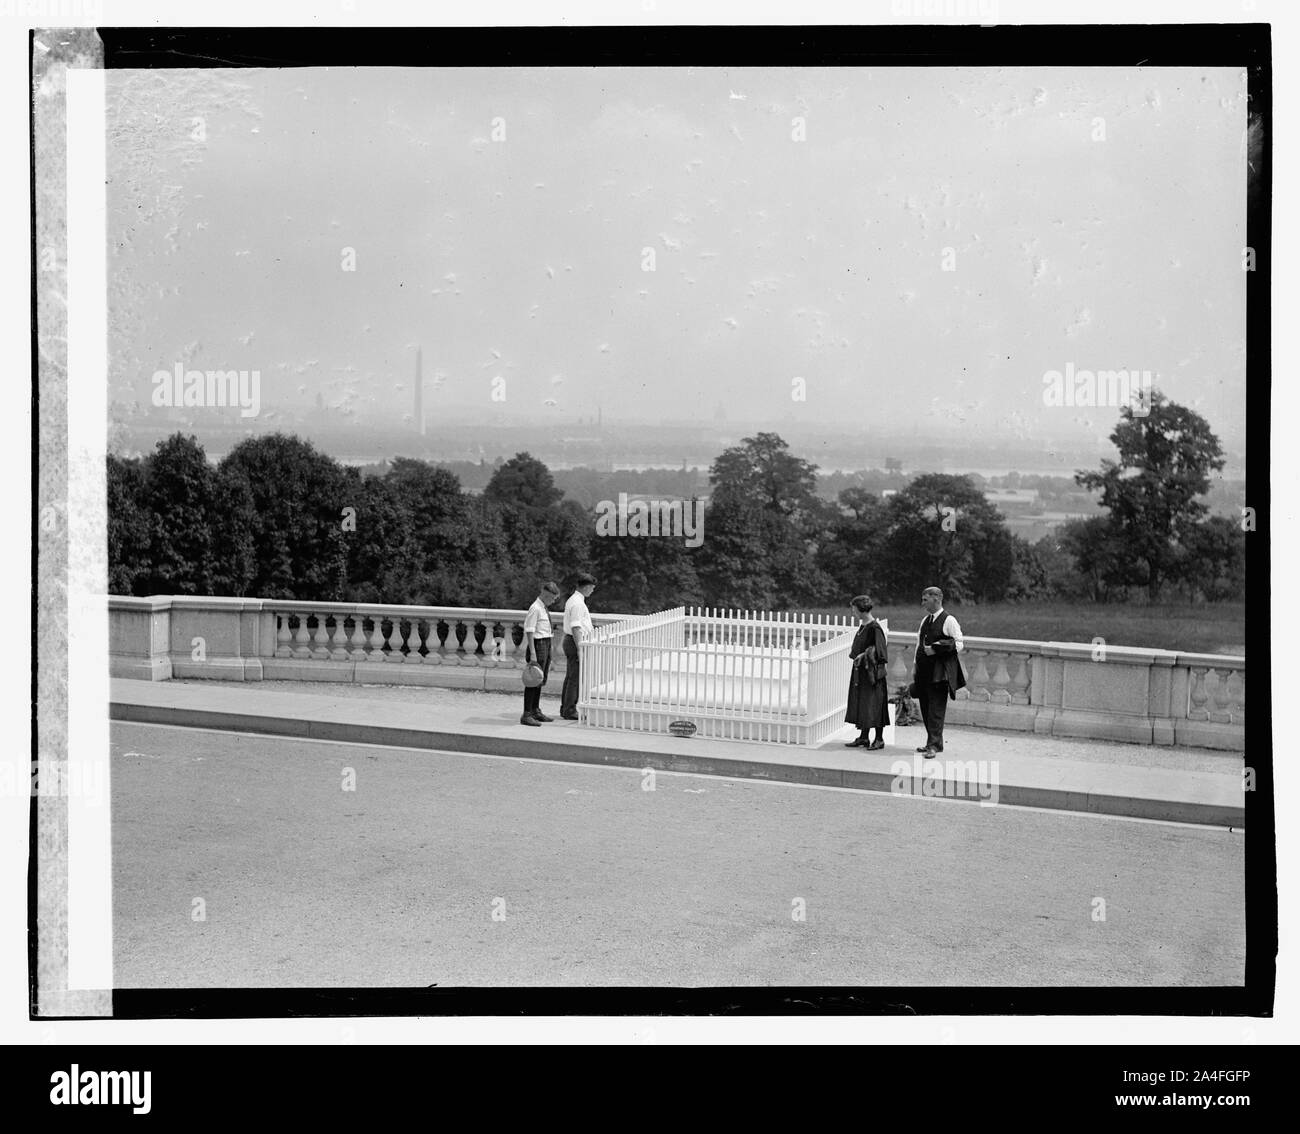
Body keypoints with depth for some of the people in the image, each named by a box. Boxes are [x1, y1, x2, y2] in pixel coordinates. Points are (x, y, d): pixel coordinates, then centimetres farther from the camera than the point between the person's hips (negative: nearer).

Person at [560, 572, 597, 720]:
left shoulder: (572, 600, 15)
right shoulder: (578, 603, -18)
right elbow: (575, 628, -22)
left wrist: (590, 630, 22)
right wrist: (580, 649, -22)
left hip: (570, 640, 11)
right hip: (575, 641, -11)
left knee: (570, 677, 16)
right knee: (575, 678, -6)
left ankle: (565, 709, 23)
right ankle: (570, 711, -3)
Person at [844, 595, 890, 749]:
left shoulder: (875, 627, -16)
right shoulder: (863, 626, 11)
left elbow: (880, 648, -20)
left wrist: (863, 655, -22)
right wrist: (854, 653, 10)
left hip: (873, 670, -9)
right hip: (860, 670, 9)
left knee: (874, 704, -2)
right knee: (860, 703, 11)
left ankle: (879, 739, 6)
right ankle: (863, 737, 19)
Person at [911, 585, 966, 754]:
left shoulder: (949, 620, -7)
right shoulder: (925, 620, 15)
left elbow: (960, 644, -11)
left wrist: (936, 649, -18)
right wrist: (915, 666, 13)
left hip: (940, 671, -7)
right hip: (924, 670, 7)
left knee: (936, 709, -9)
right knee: (925, 708, 9)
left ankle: (934, 744, -9)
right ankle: (932, 742, 18)